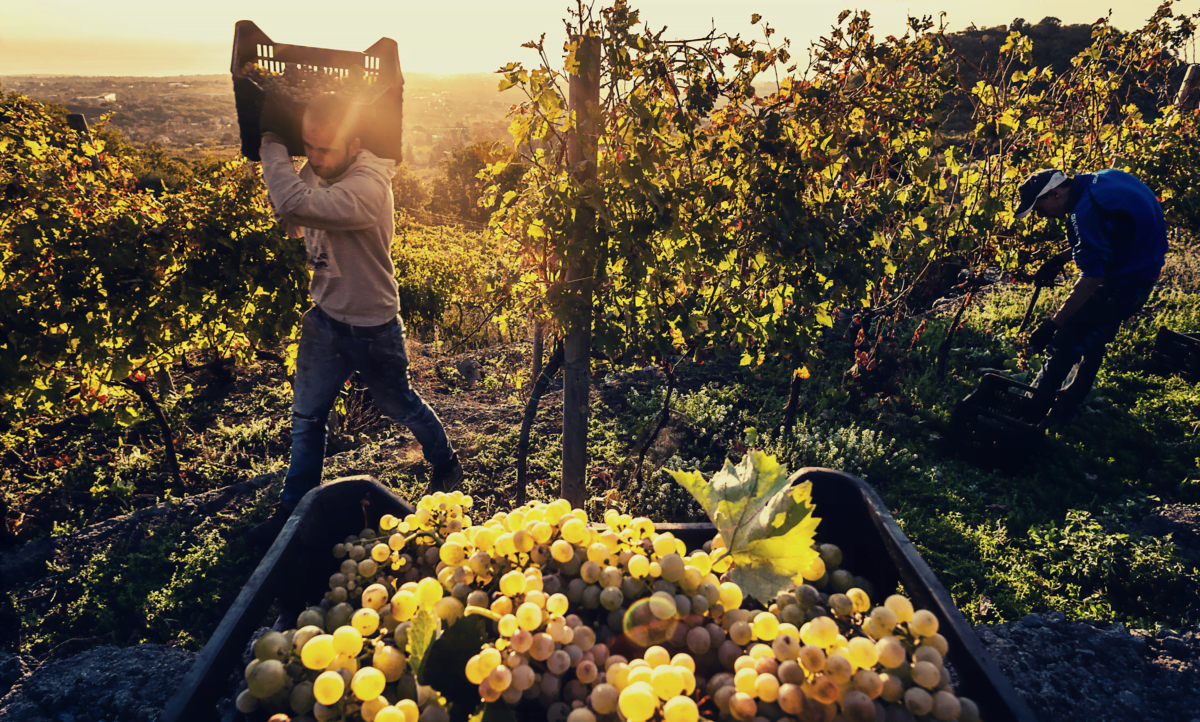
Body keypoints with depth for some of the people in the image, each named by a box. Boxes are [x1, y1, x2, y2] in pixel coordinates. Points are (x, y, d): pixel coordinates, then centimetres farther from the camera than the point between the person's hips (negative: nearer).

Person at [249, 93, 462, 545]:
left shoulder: (368, 188, -29)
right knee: (306, 415, 11)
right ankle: (293, 508, 27)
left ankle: (446, 465, 41)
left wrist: (272, 146, -24)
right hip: (324, 317, 7)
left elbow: (294, 203, -42)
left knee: (400, 405, 14)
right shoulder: (317, 170, -1)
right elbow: (292, 224, 11)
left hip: (371, 326, -7)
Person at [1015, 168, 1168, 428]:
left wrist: (1051, 324, -31)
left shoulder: (1087, 211, -28)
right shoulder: (1095, 179, 0)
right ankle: (1065, 407, 30)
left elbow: (1091, 279, -32)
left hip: (1125, 278, -10)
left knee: (1065, 340, -6)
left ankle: (1035, 409, 3)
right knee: (1093, 341, 19)